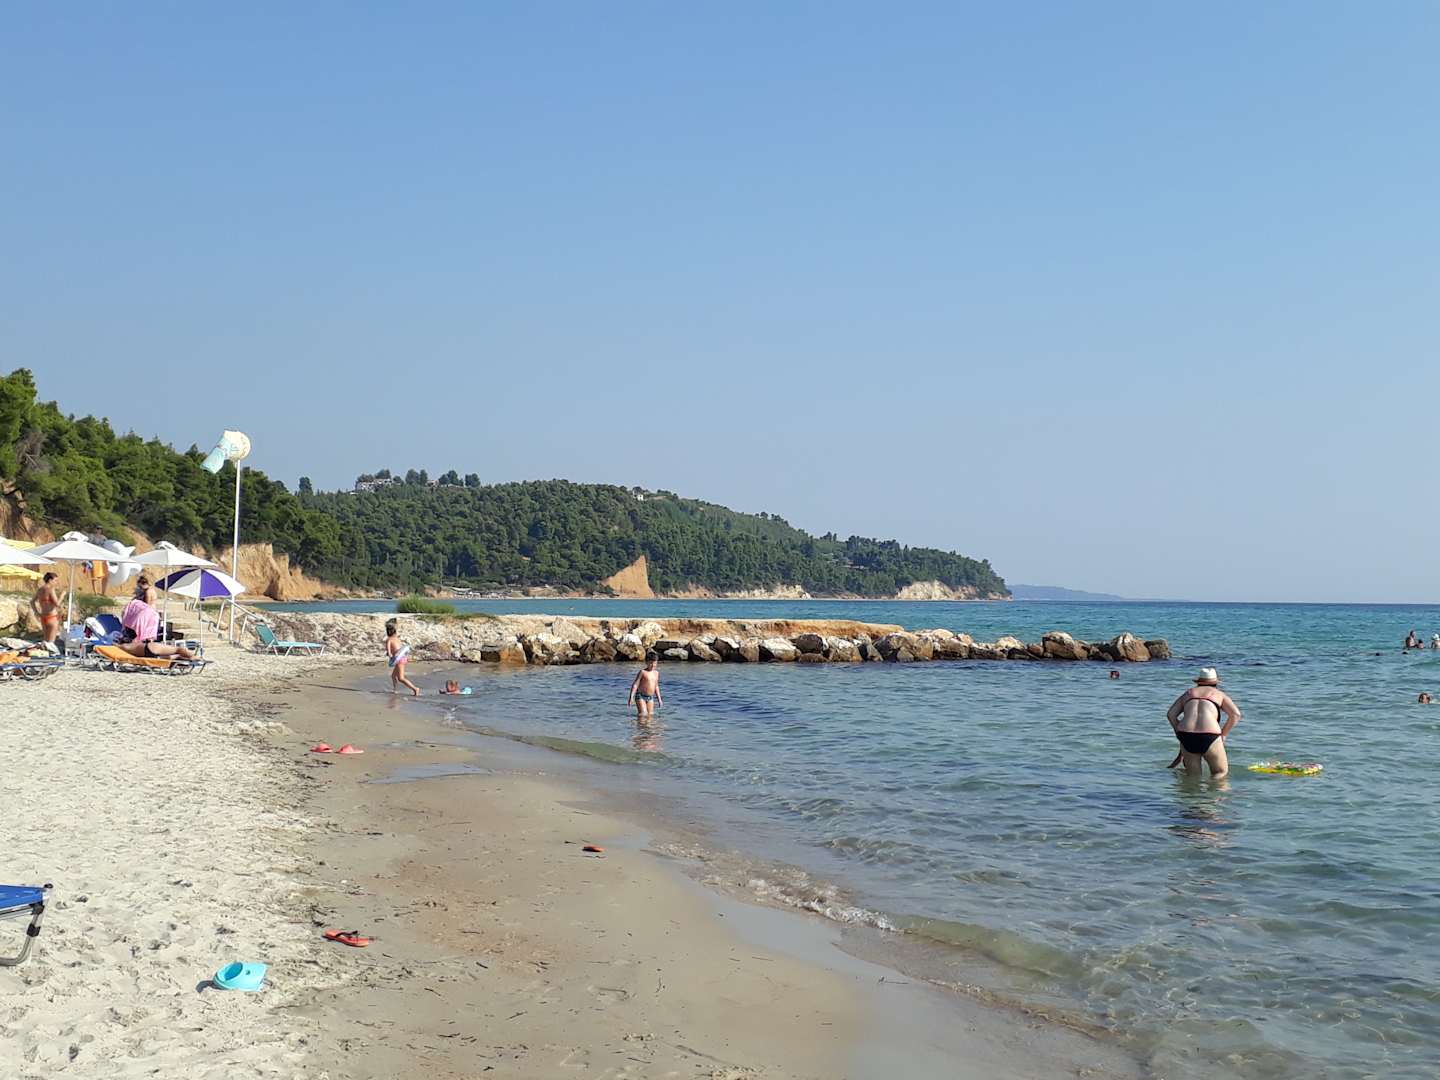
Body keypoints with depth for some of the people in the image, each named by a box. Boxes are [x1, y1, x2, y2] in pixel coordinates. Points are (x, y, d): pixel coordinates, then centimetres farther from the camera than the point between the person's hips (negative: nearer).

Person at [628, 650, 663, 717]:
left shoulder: (656, 673, 8)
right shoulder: (642, 672, -10)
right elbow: (635, 685, -12)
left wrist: (659, 699, 20)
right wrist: (631, 697, -19)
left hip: (650, 697, 6)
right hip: (640, 696, -6)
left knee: (650, 714, 1)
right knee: (643, 714, -15)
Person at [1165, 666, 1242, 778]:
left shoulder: (1188, 693, 23)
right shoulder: (1219, 694, 18)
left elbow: (1170, 714, 13)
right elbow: (1235, 714, 4)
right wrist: (1223, 734, 12)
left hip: (1186, 736, 3)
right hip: (1209, 736, -3)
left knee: (1193, 776, 15)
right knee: (1221, 772, 11)